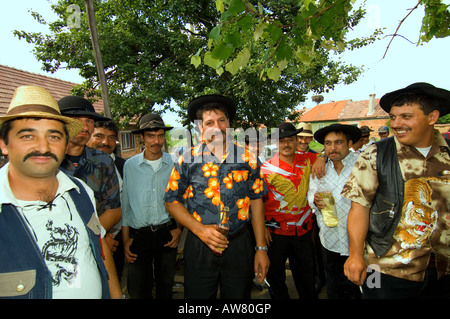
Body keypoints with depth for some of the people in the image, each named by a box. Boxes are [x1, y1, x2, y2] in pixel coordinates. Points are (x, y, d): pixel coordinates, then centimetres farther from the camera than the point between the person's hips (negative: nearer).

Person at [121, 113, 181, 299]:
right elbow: (124, 205, 3)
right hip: (138, 234, 0)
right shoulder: (130, 165, -2)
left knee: (166, 286, 16)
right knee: (138, 292, 7)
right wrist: (126, 239, 2)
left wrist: (179, 228, -1)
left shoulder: (174, 164, -2)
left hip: (167, 233, 1)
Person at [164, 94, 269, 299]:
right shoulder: (187, 160, -4)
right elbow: (172, 202, -1)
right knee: (198, 295, 15)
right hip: (199, 246, -1)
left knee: (238, 295, 18)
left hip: (239, 246, 1)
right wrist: (199, 229, -15)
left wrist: (261, 248, 2)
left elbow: (256, 201, 3)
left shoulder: (247, 159, -2)